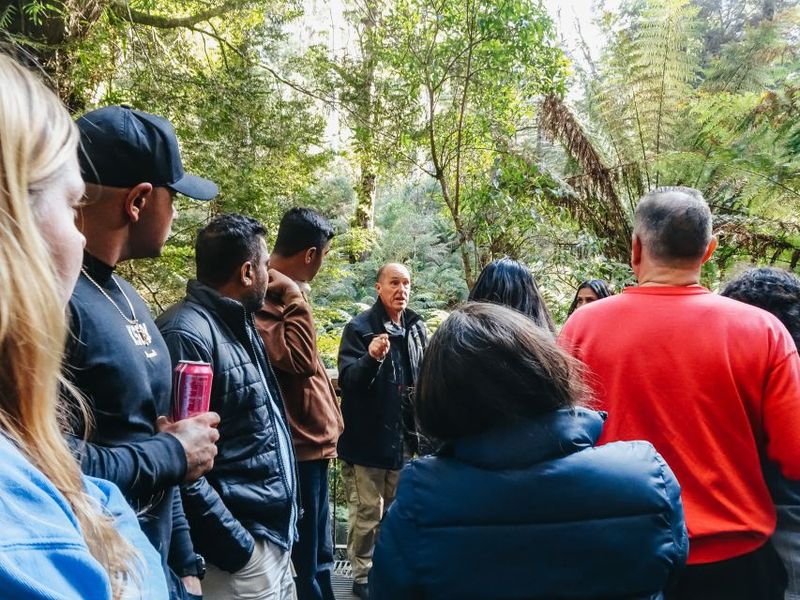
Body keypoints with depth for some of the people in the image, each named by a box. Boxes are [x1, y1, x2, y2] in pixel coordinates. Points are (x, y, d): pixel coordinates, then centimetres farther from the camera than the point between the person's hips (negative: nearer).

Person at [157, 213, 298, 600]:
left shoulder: (238, 324, 9)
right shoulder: (187, 334, -21)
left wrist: (284, 521, 14)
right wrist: (233, 545, -18)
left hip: (276, 534, 9)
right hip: (241, 544, -9)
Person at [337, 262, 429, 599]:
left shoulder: (417, 328, 6)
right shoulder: (359, 328, -10)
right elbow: (346, 380, -17)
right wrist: (371, 358, -34)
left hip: (405, 436, 5)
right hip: (368, 437, -5)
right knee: (367, 512, 3)